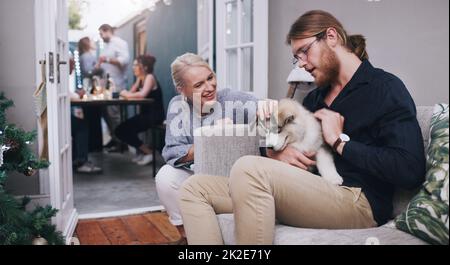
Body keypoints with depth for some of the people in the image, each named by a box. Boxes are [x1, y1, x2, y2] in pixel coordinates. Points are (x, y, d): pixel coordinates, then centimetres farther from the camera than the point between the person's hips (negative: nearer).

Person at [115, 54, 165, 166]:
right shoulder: (140, 78, 14)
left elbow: (142, 94, -28)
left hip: (155, 116, -9)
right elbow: (131, 92, 7)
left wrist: (128, 94, -16)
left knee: (125, 130, -18)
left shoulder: (150, 77, -12)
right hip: (145, 114, 9)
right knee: (120, 131, 0)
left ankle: (148, 153, -4)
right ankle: (144, 152, 10)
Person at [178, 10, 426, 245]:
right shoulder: (315, 97, 23)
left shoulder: (385, 88, 0)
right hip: (304, 195, 8)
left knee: (248, 169, -32)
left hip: (357, 201, -8)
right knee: (194, 188, -4)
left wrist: (339, 140, -8)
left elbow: (410, 170, -14)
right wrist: (276, 154, -1)